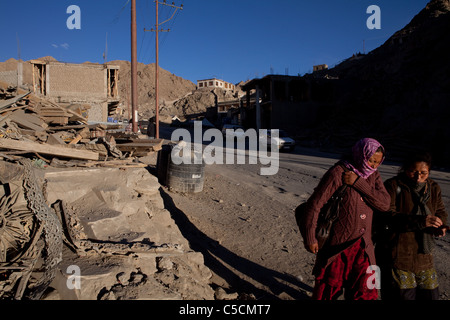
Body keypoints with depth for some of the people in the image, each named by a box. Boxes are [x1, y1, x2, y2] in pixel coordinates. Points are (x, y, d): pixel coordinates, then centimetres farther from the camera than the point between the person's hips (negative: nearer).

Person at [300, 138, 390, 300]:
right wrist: (310, 238, -15)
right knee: (328, 290, 12)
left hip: (363, 248, 5)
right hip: (338, 245, -5)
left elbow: (385, 204, -10)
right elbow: (314, 204, -18)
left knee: (364, 293, 11)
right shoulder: (338, 173, -17)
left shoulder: (373, 175, 4)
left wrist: (358, 182, -20)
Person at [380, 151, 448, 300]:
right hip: (398, 253, -6)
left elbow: (441, 212, 17)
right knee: (403, 294, -1)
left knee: (430, 294, 16)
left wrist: (440, 227, -7)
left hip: (423, 254, 6)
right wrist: (420, 221, -30)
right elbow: (388, 216, -19)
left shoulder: (433, 187, 9)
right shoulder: (393, 185, -11)